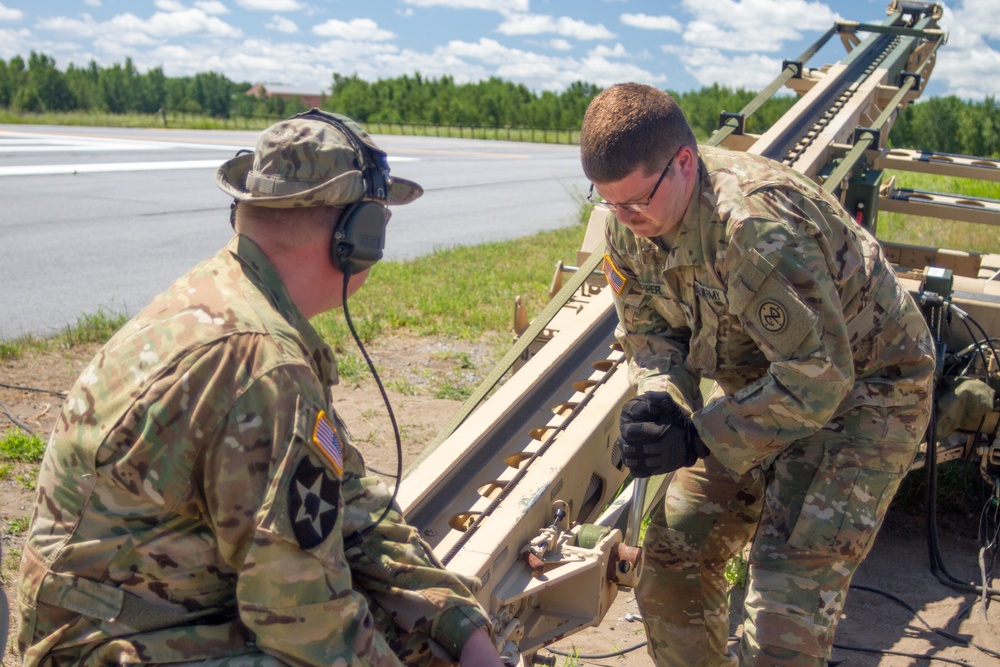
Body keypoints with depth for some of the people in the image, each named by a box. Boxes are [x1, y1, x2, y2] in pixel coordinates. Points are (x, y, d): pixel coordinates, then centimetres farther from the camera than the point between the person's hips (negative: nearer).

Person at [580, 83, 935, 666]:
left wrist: (699, 439, -31)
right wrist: (658, 397, -19)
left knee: (785, 616, -15)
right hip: (759, 386, 8)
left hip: (860, 393, -7)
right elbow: (649, 328, 2)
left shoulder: (757, 225, -35)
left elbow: (820, 375, -32)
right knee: (672, 559, 5)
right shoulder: (629, 223, -9)